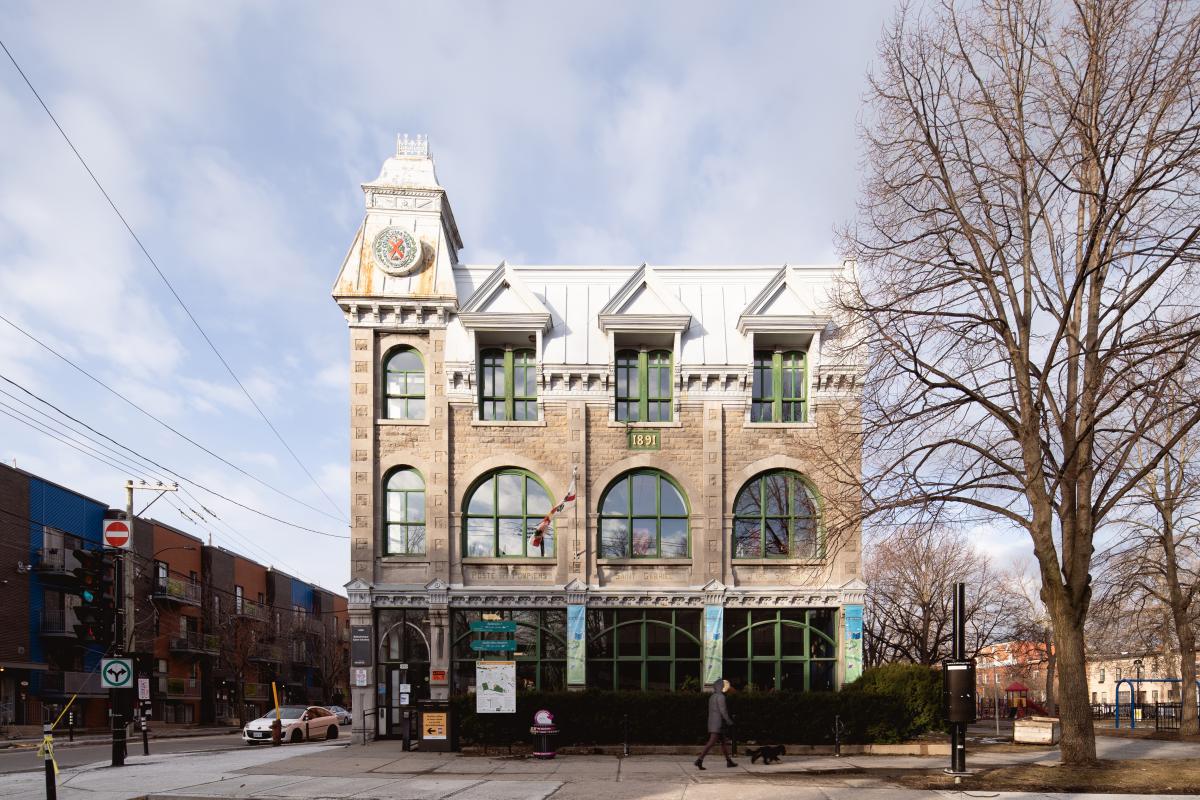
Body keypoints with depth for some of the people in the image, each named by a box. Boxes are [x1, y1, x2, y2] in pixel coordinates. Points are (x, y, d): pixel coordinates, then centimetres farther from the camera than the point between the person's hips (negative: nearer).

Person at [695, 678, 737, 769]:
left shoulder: (712, 697, 16)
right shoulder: (720, 697, -12)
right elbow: (723, 711, -18)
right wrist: (730, 722, -9)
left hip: (711, 723, 10)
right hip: (718, 724, -10)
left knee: (724, 742, 17)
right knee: (711, 742, -12)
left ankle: (729, 761, 24)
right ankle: (699, 760, -18)